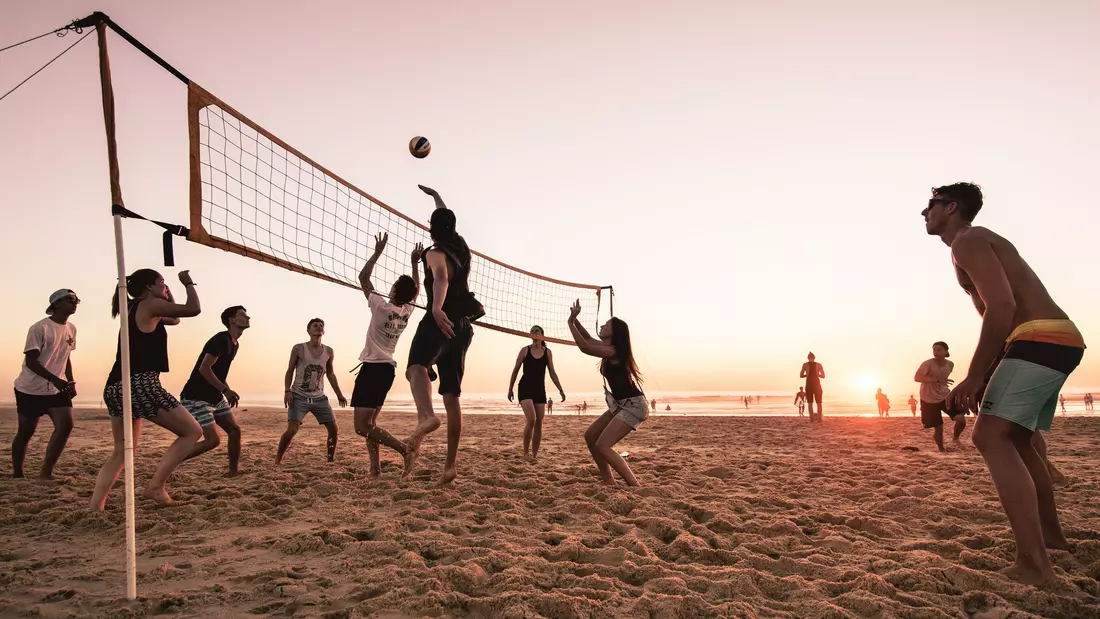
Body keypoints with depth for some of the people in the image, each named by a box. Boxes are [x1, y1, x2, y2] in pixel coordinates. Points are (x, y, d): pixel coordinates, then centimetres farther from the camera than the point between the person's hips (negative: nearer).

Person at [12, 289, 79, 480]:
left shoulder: (71, 329, 7)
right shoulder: (39, 328, -14)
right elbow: (30, 361, -18)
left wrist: (70, 382, 9)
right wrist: (56, 380, -28)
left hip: (57, 389, 5)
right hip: (30, 389, -5)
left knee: (66, 425, -11)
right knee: (25, 432, 4)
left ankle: (45, 473, -5)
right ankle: (17, 474, 19)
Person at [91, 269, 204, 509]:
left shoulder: (136, 310, 24)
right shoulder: (149, 305, -2)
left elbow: (174, 320, 36)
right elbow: (193, 309, -2)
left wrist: (168, 295, 30)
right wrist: (189, 284, 12)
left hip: (116, 387, 10)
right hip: (139, 384, -9)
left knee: (121, 453, 16)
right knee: (192, 431, 0)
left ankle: (94, 507, 8)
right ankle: (156, 485, -6)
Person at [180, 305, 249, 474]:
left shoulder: (234, 343, 11)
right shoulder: (220, 340, -17)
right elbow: (204, 368, -24)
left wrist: (228, 392, 9)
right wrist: (226, 390, -22)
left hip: (215, 396, 9)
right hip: (196, 397, -9)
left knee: (235, 430, 3)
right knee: (213, 440, -14)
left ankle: (233, 472, 13)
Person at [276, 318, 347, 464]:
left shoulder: (328, 351, 4)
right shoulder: (298, 349, -5)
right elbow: (290, 371, 0)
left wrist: (339, 394, 11)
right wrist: (287, 391, -13)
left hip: (320, 398, 4)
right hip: (299, 397, -4)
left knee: (334, 430, 0)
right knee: (292, 430, -17)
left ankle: (331, 459, 16)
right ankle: (278, 459, 2)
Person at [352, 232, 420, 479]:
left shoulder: (381, 306, -13)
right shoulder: (408, 311, 4)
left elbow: (363, 277, -5)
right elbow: (416, 290, 23)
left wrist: (378, 252, -1)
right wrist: (415, 263, 22)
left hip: (373, 368, -8)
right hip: (388, 369, 8)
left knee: (362, 426, -10)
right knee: (369, 423, 14)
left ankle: (405, 450, -16)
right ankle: (375, 468, 10)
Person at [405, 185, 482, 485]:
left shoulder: (435, 253, -4)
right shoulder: (461, 247, 17)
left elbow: (441, 277, -27)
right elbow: (446, 218, 38)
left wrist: (436, 306, -45)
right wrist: (434, 195, 52)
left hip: (440, 321, -7)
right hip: (461, 325, 7)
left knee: (416, 367, -32)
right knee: (452, 396, 8)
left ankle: (426, 416, -63)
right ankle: (451, 464, 9)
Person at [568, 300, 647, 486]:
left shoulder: (612, 351, -18)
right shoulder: (610, 348, 10)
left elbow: (584, 347, -25)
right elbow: (589, 339, 24)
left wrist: (571, 322, -16)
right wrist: (575, 319, 13)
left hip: (633, 405, -10)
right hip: (622, 404, 10)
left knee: (602, 445, -15)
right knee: (590, 436, 10)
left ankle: (635, 485, -13)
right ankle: (608, 481, 15)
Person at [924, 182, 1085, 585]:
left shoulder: (967, 241, -6)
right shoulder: (981, 243, 26)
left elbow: (1002, 306, -21)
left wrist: (974, 376, -19)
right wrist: (987, 378, 21)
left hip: (1040, 340, -11)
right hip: (1059, 341, 11)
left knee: (990, 437, -19)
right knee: (1018, 438, 24)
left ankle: (1033, 564, -25)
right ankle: (1050, 533, 39)